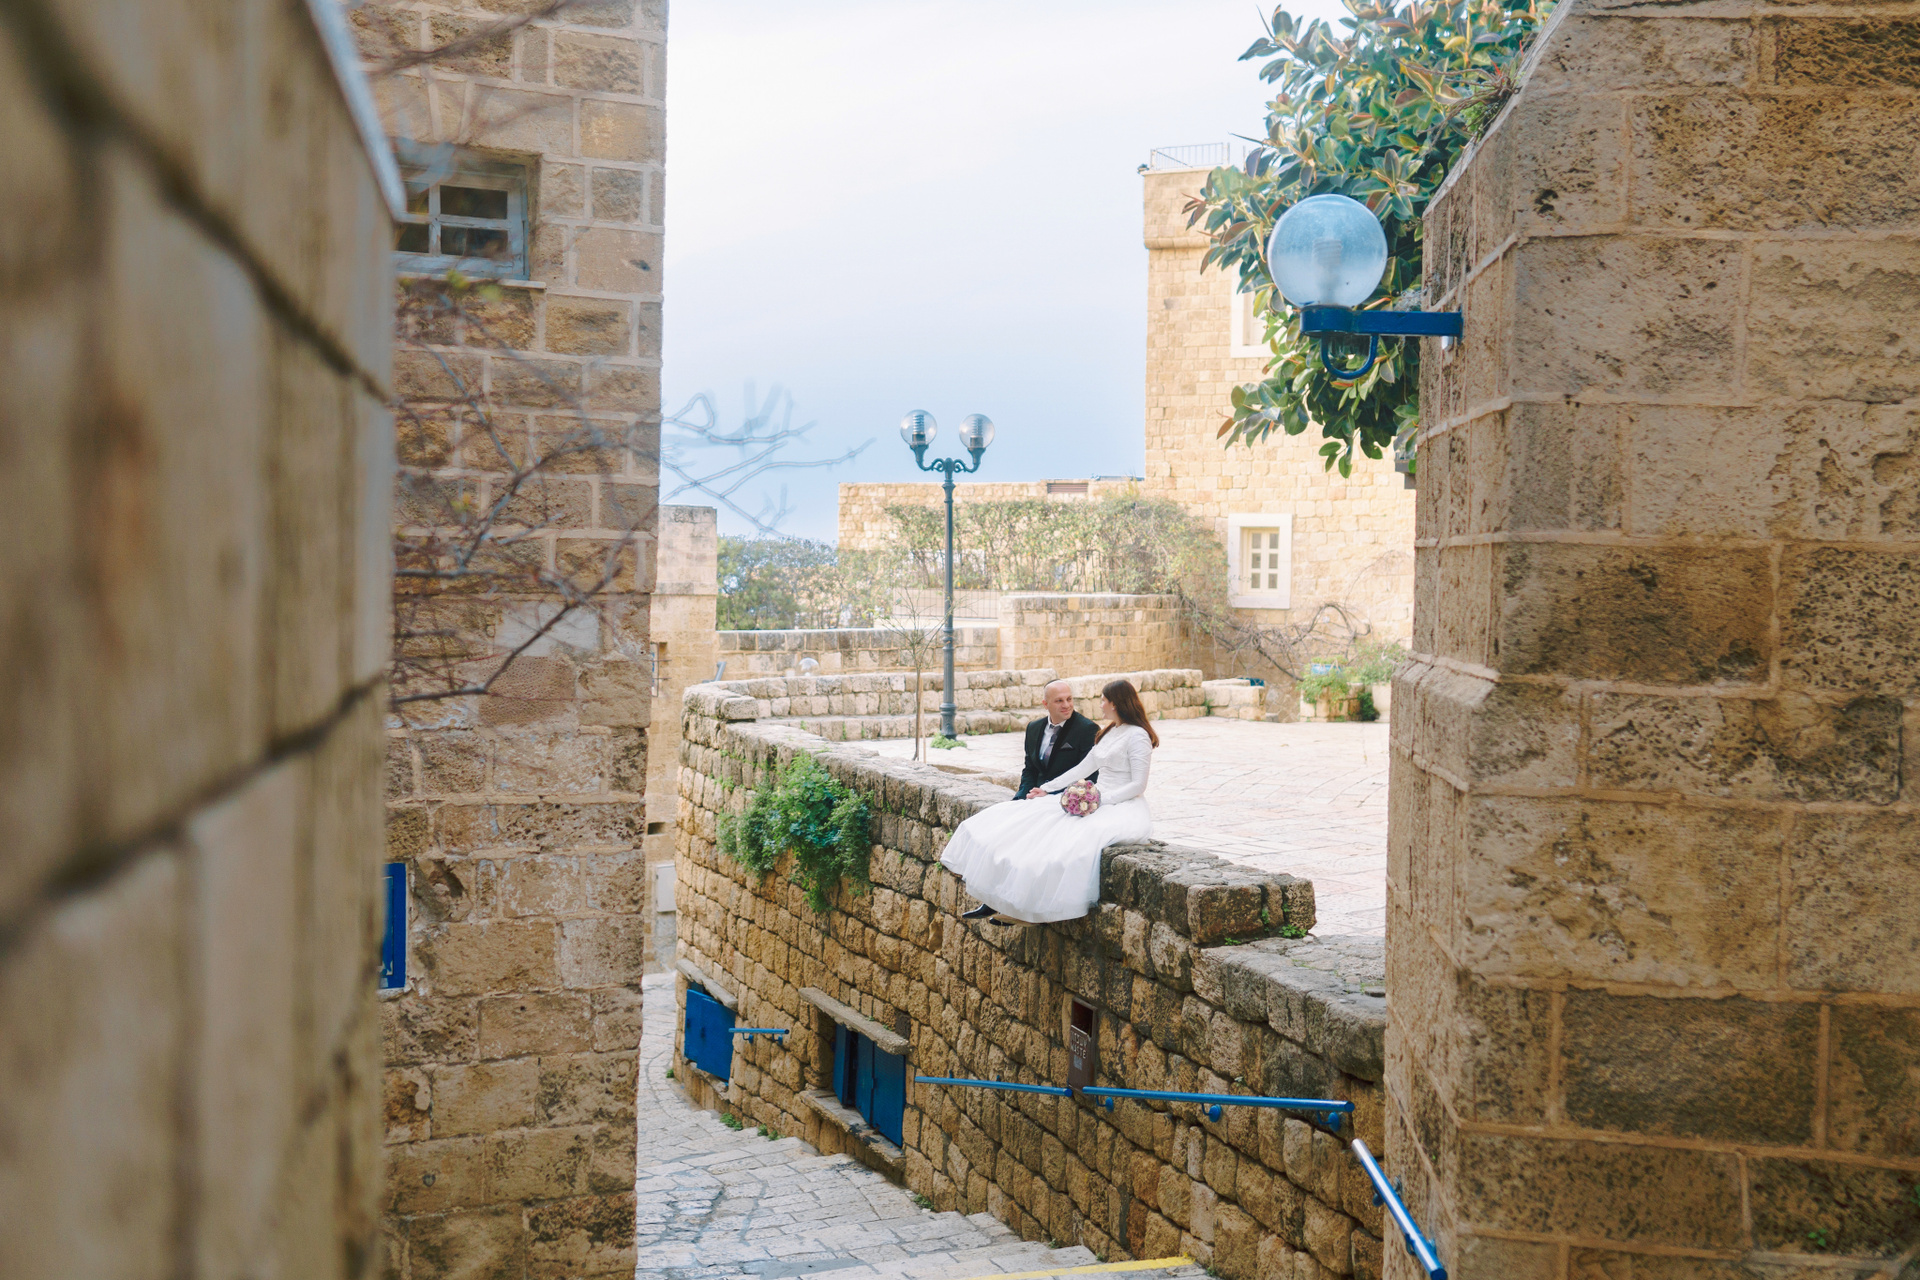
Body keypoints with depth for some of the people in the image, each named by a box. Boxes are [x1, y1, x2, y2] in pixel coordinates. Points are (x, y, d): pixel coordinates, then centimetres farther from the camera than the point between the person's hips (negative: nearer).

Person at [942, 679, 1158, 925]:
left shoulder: (1137, 736, -11)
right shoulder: (1108, 733, 18)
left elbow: (1138, 785, -16)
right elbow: (1083, 769, 20)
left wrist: (1100, 799, -22)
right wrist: (1046, 789, 13)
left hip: (1123, 809, -9)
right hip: (1098, 802, 9)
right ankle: (994, 902, -12)